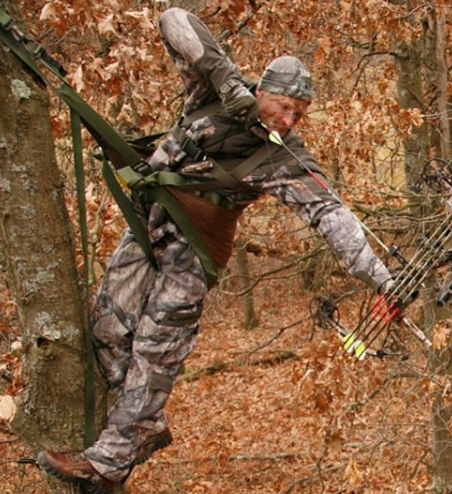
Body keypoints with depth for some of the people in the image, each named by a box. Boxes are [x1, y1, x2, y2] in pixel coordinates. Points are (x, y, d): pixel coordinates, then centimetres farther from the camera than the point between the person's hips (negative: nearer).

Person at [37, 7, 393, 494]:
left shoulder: (287, 159, -18)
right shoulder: (217, 92, -12)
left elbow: (329, 214, -26)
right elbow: (174, 22, -19)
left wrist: (380, 277, -35)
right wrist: (226, 77, -31)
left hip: (194, 250, -4)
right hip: (147, 225, 5)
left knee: (155, 353, -6)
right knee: (110, 327, 5)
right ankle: (149, 428, 22)